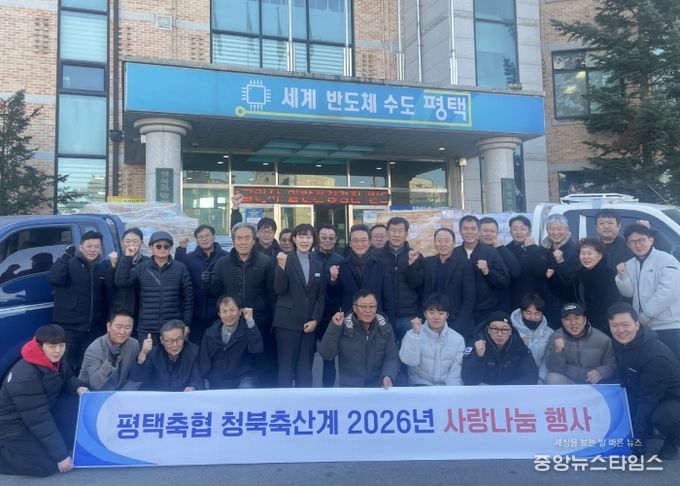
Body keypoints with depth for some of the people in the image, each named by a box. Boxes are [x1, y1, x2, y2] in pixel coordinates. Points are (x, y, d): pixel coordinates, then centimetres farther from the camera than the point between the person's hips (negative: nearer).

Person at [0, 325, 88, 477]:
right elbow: (39, 419, -30)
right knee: (48, 466, -15)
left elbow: (68, 377, 12)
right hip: (14, 427, -8)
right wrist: (61, 455, -25)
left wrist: (78, 387, -14)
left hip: (38, 416, 8)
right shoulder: (25, 377, -32)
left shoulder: (55, 361, -9)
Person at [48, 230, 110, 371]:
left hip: (94, 328, 4)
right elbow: (54, 279, -24)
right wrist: (65, 256, -32)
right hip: (68, 327, -4)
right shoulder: (69, 264, -7)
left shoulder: (104, 267, 8)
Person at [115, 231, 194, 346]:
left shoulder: (180, 268, 0)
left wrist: (186, 324, 0)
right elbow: (120, 282, -8)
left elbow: (188, 298, 2)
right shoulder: (141, 268, 4)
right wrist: (127, 258, -13)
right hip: (147, 329, 1)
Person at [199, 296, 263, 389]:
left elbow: (257, 349, -20)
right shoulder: (210, 334, 6)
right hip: (218, 383, 2)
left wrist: (250, 321, -23)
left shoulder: (247, 329, -1)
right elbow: (204, 363, 11)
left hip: (243, 378, -2)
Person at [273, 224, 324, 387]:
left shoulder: (318, 264, 9)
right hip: (287, 322, -3)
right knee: (286, 367, 0)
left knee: (305, 368, 6)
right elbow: (279, 290, -11)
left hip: (310, 323, 3)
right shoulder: (285, 260, -2)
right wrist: (282, 267, -25)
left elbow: (321, 295, 9)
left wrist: (315, 319, -1)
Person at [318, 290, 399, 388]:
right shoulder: (343, 327, -2)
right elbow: (326, 354, -8)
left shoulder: (386, 328, 5)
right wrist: (334, 327, -17)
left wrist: (388, 376, -20)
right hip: (349, 387, -1)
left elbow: (391, 358, 0)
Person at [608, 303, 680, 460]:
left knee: (662, 417, -37)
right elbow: (626, 384, 2)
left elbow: (648, 399, -29)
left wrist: (637, 440, -25)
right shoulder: (619, 343, -9)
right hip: (644, 395, 7)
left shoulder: (656, 356, -32)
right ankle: (647, 431, 9)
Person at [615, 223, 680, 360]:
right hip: (642, 327, 6)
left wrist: (645, 316, -15)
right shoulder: (629, 264, 12)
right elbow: (629, 293, 8)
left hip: (668, 327, -6)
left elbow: (667, 292, -17)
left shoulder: (667, 261, -8)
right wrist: (622, 276, -10)